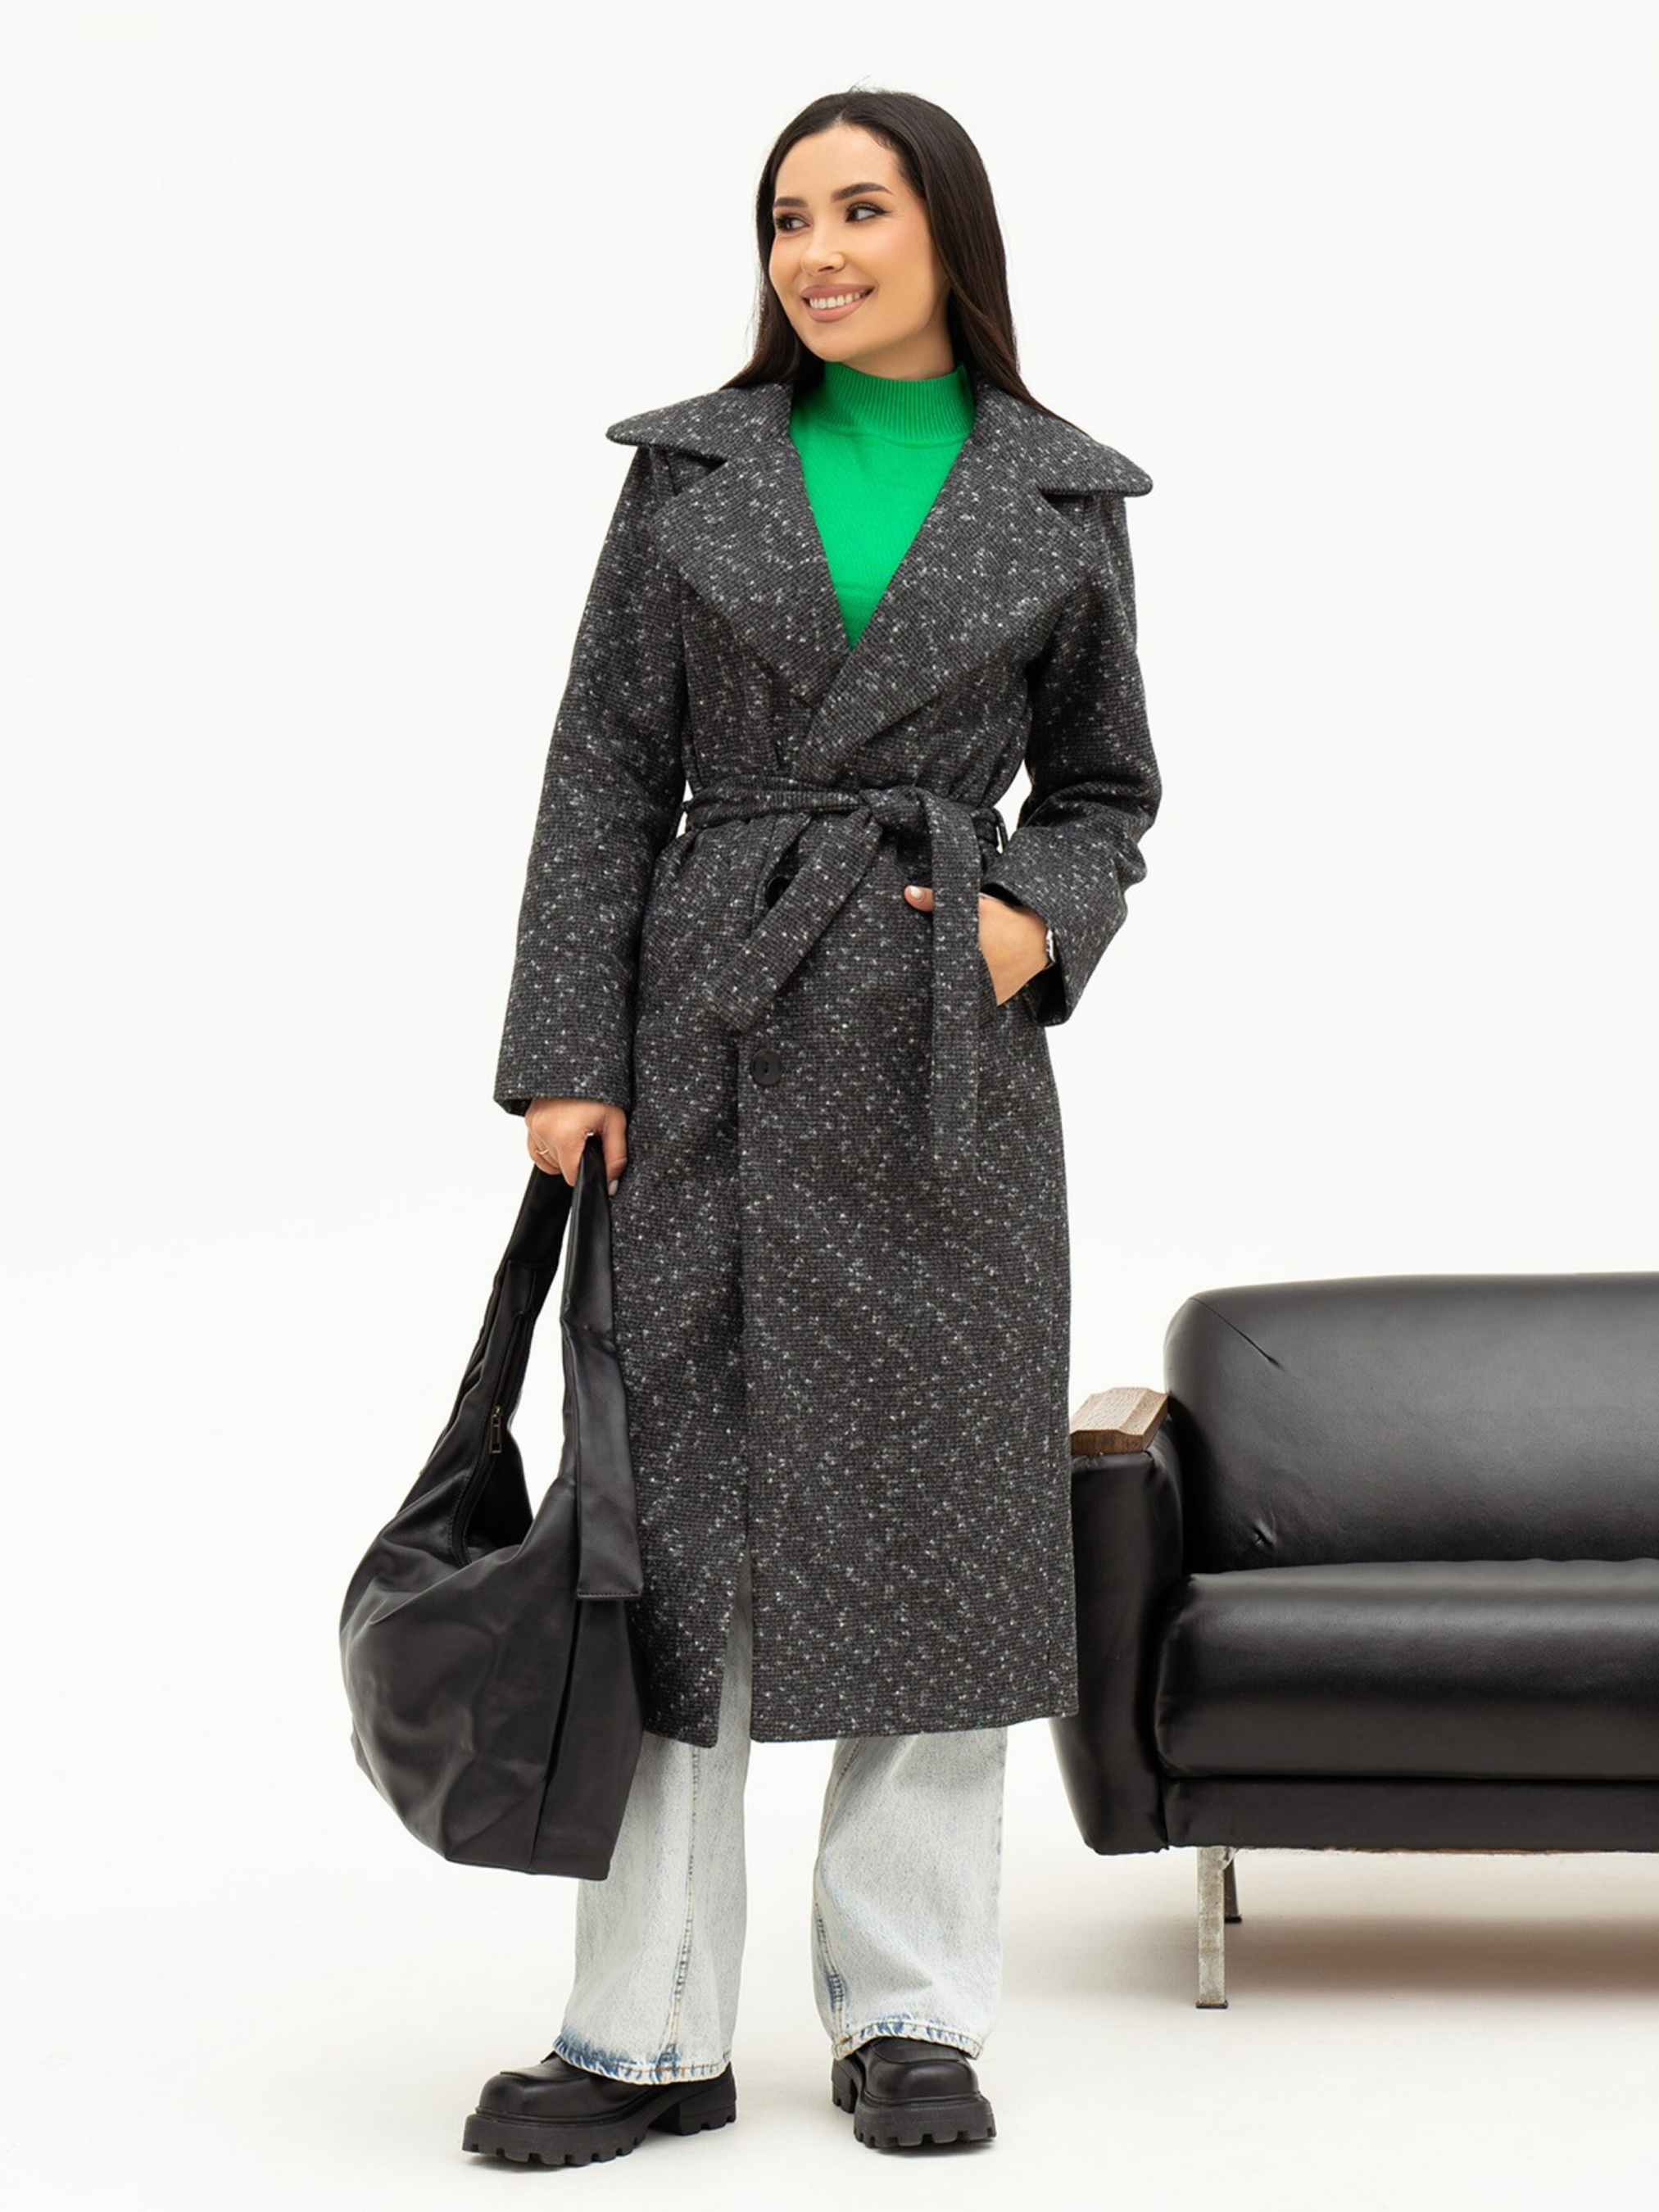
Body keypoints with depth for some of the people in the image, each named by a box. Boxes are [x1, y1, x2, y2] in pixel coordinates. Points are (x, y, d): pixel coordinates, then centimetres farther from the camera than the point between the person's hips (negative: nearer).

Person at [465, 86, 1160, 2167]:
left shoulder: (1062, 499, 6)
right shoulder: (691, 468, 5)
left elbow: (1103, 786, 14)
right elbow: (606, 774, 3)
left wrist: (1042, 921, -7)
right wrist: (564, 1053, -4)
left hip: (945, 1051, 0)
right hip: (711, 1031, 0)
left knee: (936, 1513, 3)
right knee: (682, 1512, 1)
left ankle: (911, 2013, 16)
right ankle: (649, 2030, 10)